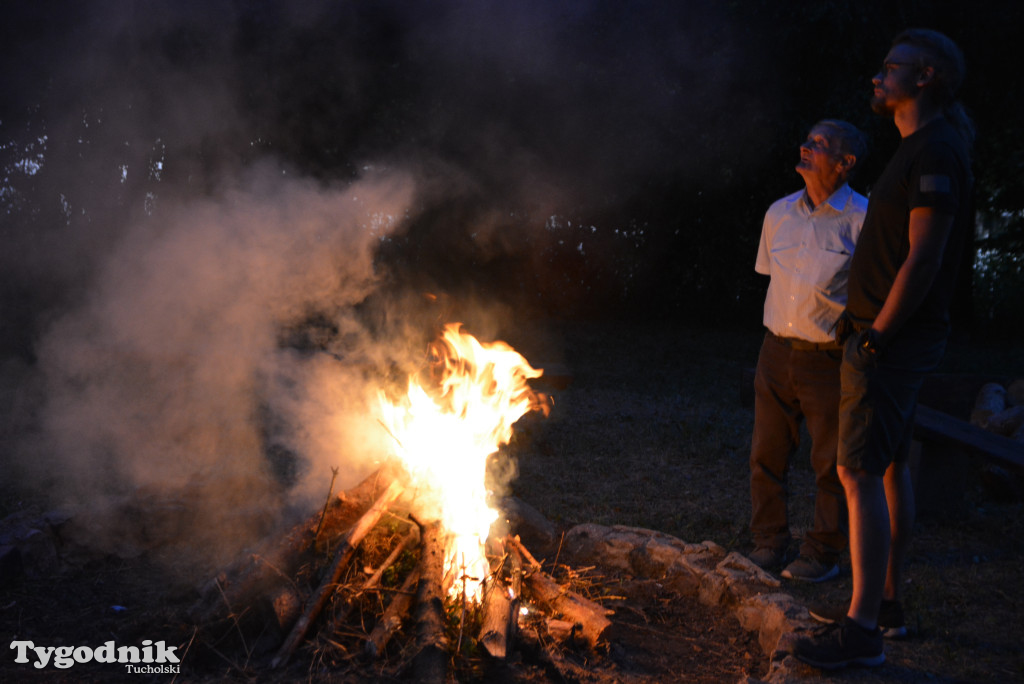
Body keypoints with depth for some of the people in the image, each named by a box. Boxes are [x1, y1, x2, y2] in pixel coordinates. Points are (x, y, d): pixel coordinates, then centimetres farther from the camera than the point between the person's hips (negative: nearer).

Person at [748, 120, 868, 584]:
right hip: (776, 351, 5)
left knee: (831, 463, 5)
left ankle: (823, 554, 20)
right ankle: (768, 545, 24)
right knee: (766, 455, 9)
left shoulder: (861, 219, -9)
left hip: (829, 357, -5)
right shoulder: (779, 214, 8)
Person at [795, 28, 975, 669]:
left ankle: (863, 629, -4)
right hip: (895, 339, 10)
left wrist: (874, 337, -20)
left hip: (891, 342, -10)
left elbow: (924, 257, -22)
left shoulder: (937, 150, -15)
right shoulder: (918, 150, 18)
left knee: (860, 473, -10)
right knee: (890, 469, 14)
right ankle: (888, 603, 25)